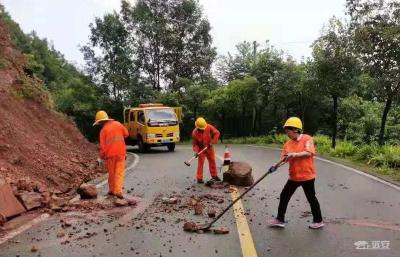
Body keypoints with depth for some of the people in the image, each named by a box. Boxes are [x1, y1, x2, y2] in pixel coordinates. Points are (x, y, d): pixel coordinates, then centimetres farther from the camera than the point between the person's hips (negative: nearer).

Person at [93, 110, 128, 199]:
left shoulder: (103, 130, -6)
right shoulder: (117, 124, 3)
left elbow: (103, 145, -6)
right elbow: (126, 133, 15)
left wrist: (101, 156, 7)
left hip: (110, 154, -2)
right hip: (121, 152, 2)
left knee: (111, 173, 13)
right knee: (119, 172, 1)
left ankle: (111, 190, 23)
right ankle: (118, 191, -10)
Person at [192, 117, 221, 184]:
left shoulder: (209, 127, -19)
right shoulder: (194, 133, -20)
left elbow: (216, 133, -14)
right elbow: (195, 144, -13)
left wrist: (212, 142, -20)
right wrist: (196, 151, -27)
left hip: (209, 148, 3)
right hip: (201, 149, -3)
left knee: (212, 161, 13)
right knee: (200, 163, -7)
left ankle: (214, 175, 30)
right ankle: (199, 178, 0)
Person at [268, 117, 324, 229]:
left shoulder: (307, 139, -10)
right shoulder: (287, 144, 5)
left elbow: (308, 153, -22)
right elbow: (284, 158, 0)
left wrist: (294, 154, -30)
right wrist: (275, 165, -16)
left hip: (307, 175, -6)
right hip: (293, 176, 6)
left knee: (311, 198, 9)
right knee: (284, 196, 7)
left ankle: (318, 221, 28)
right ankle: (280, 219, 18)